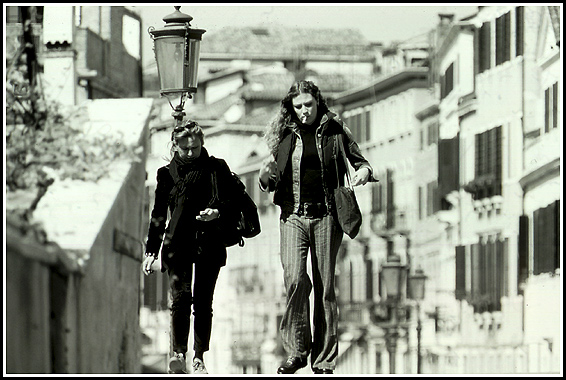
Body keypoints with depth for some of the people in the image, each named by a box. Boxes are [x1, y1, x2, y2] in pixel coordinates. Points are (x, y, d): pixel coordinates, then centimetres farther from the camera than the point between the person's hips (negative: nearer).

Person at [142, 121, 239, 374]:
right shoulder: (166, 173, 11)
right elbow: (158, 214, 15)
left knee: (203, 301, -1)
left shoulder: (217, 168, 6)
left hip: (208, 244, 0)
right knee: (180, 296, -16)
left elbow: (232, 204, 6)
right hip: (177, 244, 0)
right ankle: (178, 354, -26)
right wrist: (151, 251, 11)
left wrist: (218, 213, -16)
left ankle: (199, 357, 6)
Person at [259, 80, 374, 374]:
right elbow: (269, 184, 12)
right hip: (294, 216, 0)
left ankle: (324, 360, 6)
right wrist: (266, 177, -12)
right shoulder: (285, 135, 7)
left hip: (327, 216, 0)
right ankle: (296, 350, -5)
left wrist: (363, 172, -10)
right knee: (295, 279, -17)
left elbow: (360, 161, 13)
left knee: (325, 286, 0)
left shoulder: (334, 131, 4)